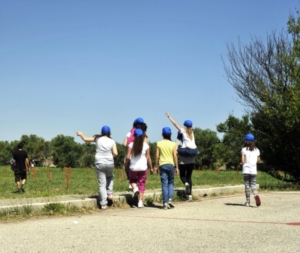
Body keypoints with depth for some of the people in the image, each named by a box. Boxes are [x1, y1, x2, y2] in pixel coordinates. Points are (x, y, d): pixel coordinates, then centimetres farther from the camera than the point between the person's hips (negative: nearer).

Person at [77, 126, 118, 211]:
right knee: (110, 177, 33)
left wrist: (80, 134, 25)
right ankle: (110, 193, 20)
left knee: (102, 184, 3)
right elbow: (115, 153, -10)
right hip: (109, 163, 0)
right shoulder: (112, 141, -2)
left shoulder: (97, 138, -1)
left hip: (99, 163, 0)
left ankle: (103, 204, 3)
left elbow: (85, 139, 6)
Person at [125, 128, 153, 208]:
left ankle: (135, 189, -5)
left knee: (132, 180, 26)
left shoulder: (131, 145, -5)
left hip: (133, 167, 0)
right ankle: (140, 202, 3)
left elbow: (128, 157, -9)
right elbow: (148, 158, -3)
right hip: (143, 168, 0)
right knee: (142, 184, 9)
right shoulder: (146, 145, -4)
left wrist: (126, 165, 6)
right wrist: (151, 168, 7)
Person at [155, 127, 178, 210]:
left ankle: (165, 203, -3)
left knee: (164, 184, 1)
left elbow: (157, 156, 1)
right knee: (171, 182, 15)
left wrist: (156, 166, 9)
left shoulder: (159, 144, 2)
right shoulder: (173, 144, 0)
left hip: (162, 165, 0)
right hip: (171, 165, 0)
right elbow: (175, 156, -2)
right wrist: (176, 167, 5)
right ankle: (170, 199, -1)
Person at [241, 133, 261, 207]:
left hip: (246, 170, -2)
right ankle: (256, 195, -22)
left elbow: (242, 161, -9)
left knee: (247, 185, 6)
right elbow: (258, 160, 10)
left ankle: (248, 201, 7)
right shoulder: (256, 150, 6)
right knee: (253, 184, 8)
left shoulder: (244, 149, -4)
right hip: (254, 170, 2)